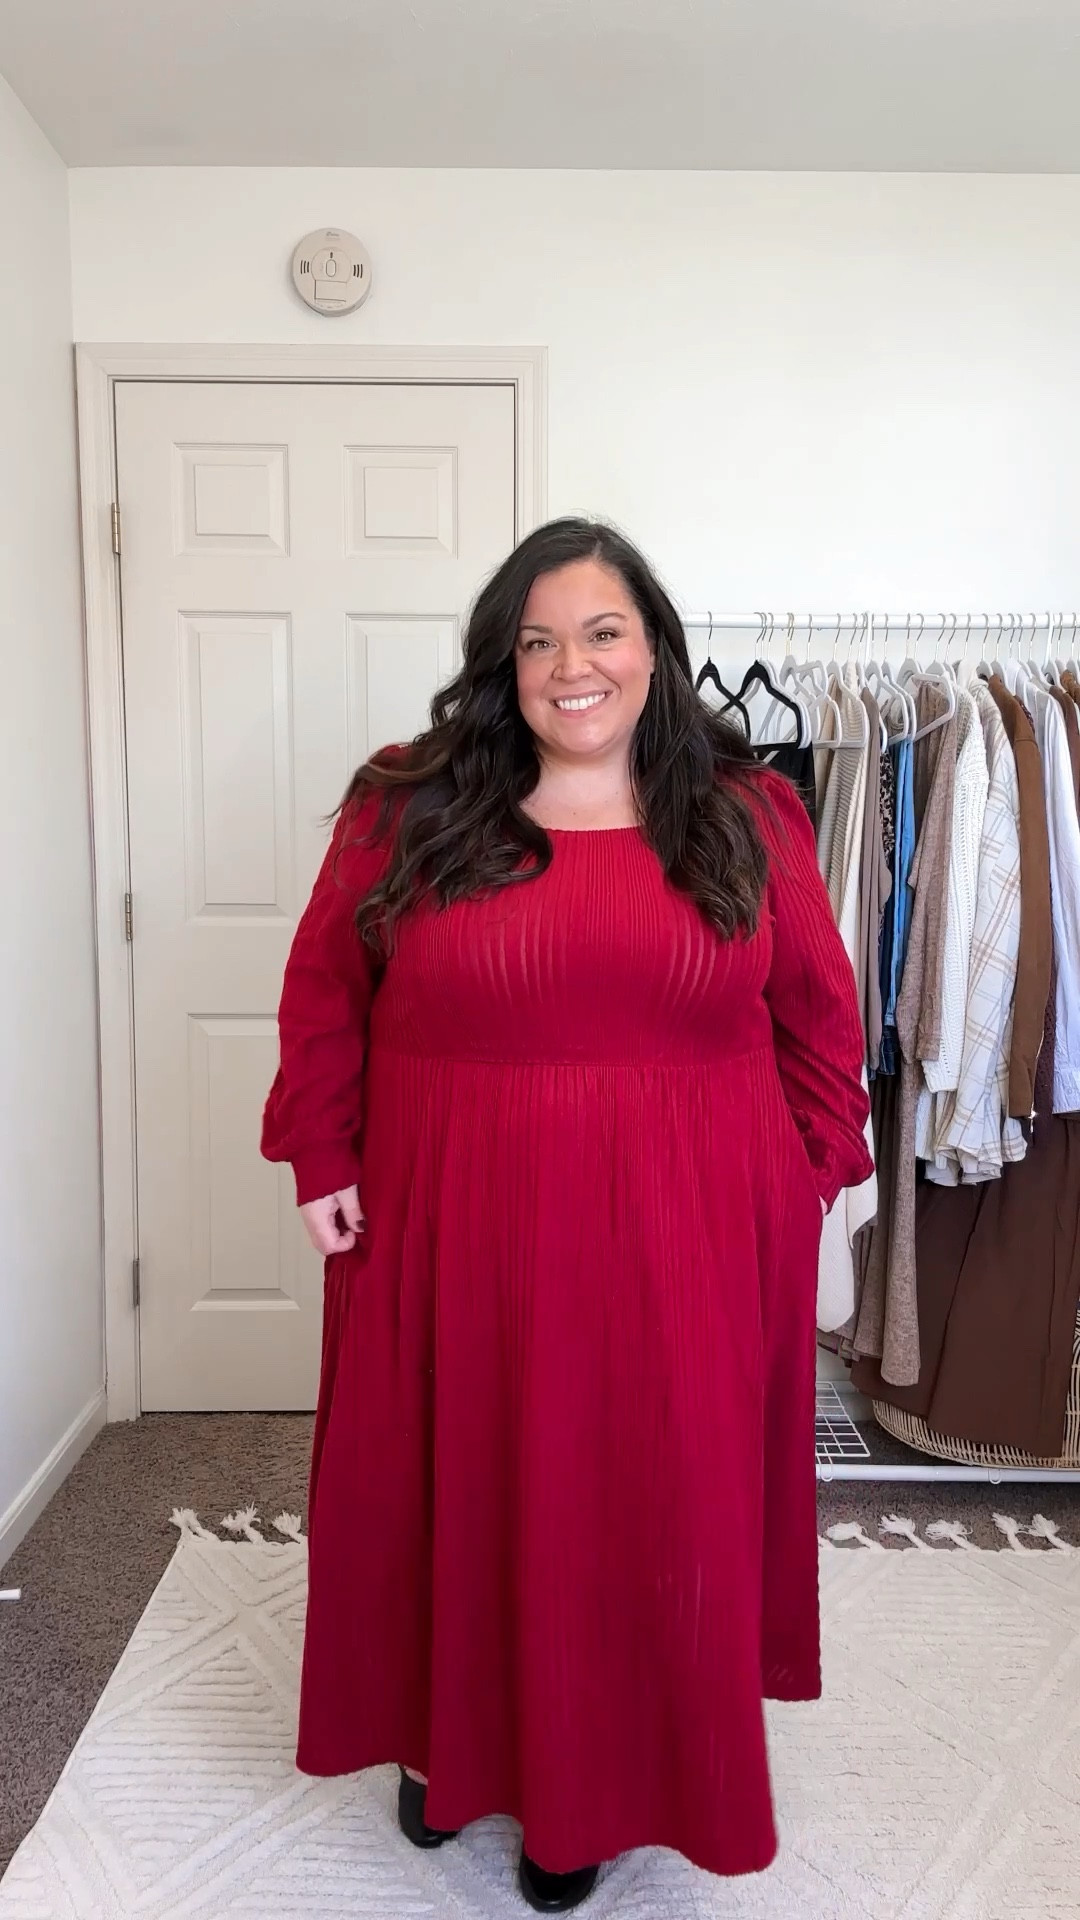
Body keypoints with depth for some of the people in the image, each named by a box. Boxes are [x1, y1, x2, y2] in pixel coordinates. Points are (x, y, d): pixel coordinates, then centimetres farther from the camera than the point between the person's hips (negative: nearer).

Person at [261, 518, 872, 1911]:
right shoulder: (405, 810, -1)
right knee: (454, 1495, 17)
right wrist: (322, 1162, 1)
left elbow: (817, 1014, 5)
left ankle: (593, 1786, 40)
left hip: (685, 1246, 1)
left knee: (651, 1511, 14)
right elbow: (323, 993, 4)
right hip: (453, 1234, 0)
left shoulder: (749, 816, 1)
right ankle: (450, 1743, 46)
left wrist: (814, 1172, 3)